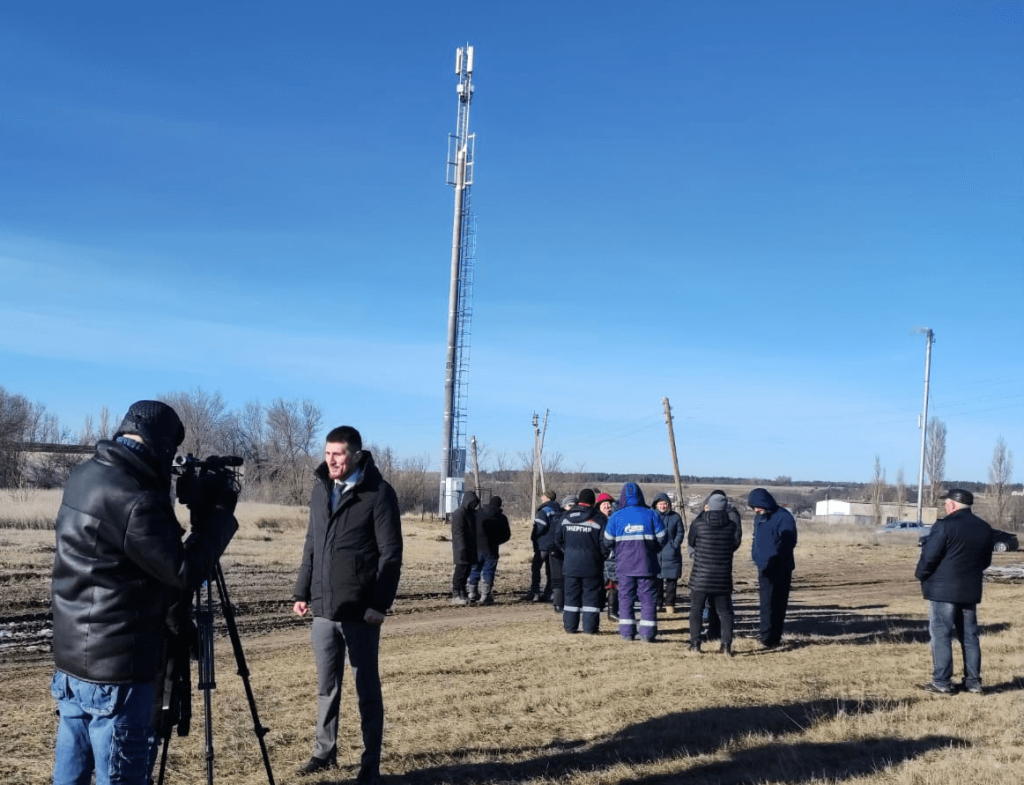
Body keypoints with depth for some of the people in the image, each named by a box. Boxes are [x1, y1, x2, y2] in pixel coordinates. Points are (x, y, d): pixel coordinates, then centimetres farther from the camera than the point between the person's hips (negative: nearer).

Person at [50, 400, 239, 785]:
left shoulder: (84, 476, 5)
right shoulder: (134, 500, -24)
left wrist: (200, 513, 8)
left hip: (72, 661, 9)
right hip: (115, 673, -9)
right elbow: (184, 574, -15)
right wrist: (219, 512, -6)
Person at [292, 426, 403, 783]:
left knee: (366, 688, 3)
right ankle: (324, 751, 29)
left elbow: (391, 554, -11)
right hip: (323, 607, 6)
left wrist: (379, 604, -16)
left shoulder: (378, 493, -9)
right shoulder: (320, 489, 10)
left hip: (359, 611, -5)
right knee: (326, 686, 15)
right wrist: (302, 592, 13)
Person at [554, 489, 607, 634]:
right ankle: (590, 627, 1)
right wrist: (601, 556, 7)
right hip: (591, 564, -3)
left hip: (570, 563, 3)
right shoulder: (599, 519, -7)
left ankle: (570, 626, 12)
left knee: (571, 595, 10)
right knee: (591, 595, 2)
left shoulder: (566, 517, 6)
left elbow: (558, 540, 10)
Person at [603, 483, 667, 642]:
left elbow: (608, 542, 0)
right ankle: (648, 633, 1)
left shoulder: (616, 516, -3)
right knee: (648, 597, 5)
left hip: (624, 564, 0)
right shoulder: (651, 515, -3)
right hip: (647, 564, 0)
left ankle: (627, 632, 7)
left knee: (625, 597, 9)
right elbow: (662, 539, -1)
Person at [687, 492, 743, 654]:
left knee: (696, 609, 11)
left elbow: (690, 542, 6)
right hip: (723, 578, 2)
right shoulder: (732, 526, -5)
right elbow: (735, 545, 9)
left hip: (700, 577, -2)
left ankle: (695, 643, 9)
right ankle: (727, 644, 5)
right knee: (724, 611, 11)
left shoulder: (698, 523, -11)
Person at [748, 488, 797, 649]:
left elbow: (789, 542, -17)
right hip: (764, 568, 8)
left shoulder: (783, 517, -13)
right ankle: (770, 635, 16)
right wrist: (756, 556, 6)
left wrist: (774, 560, -19)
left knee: (775, 602, -5)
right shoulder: (759, 517, 13)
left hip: (779, 569, -8)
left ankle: (768, 636, -4)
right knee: (767, 601, 10)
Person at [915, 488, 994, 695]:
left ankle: (942, 683, -1)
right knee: (969, 636, 13)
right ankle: (973, 681, 16)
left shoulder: (945, 525, -15)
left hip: (943, 589, -7)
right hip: (970, 590, 7)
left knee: (940, 635, -1)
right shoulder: (985, 528, 8)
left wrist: (921, 575, 1)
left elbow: (929, 556, -16)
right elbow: (986, 560, 15)